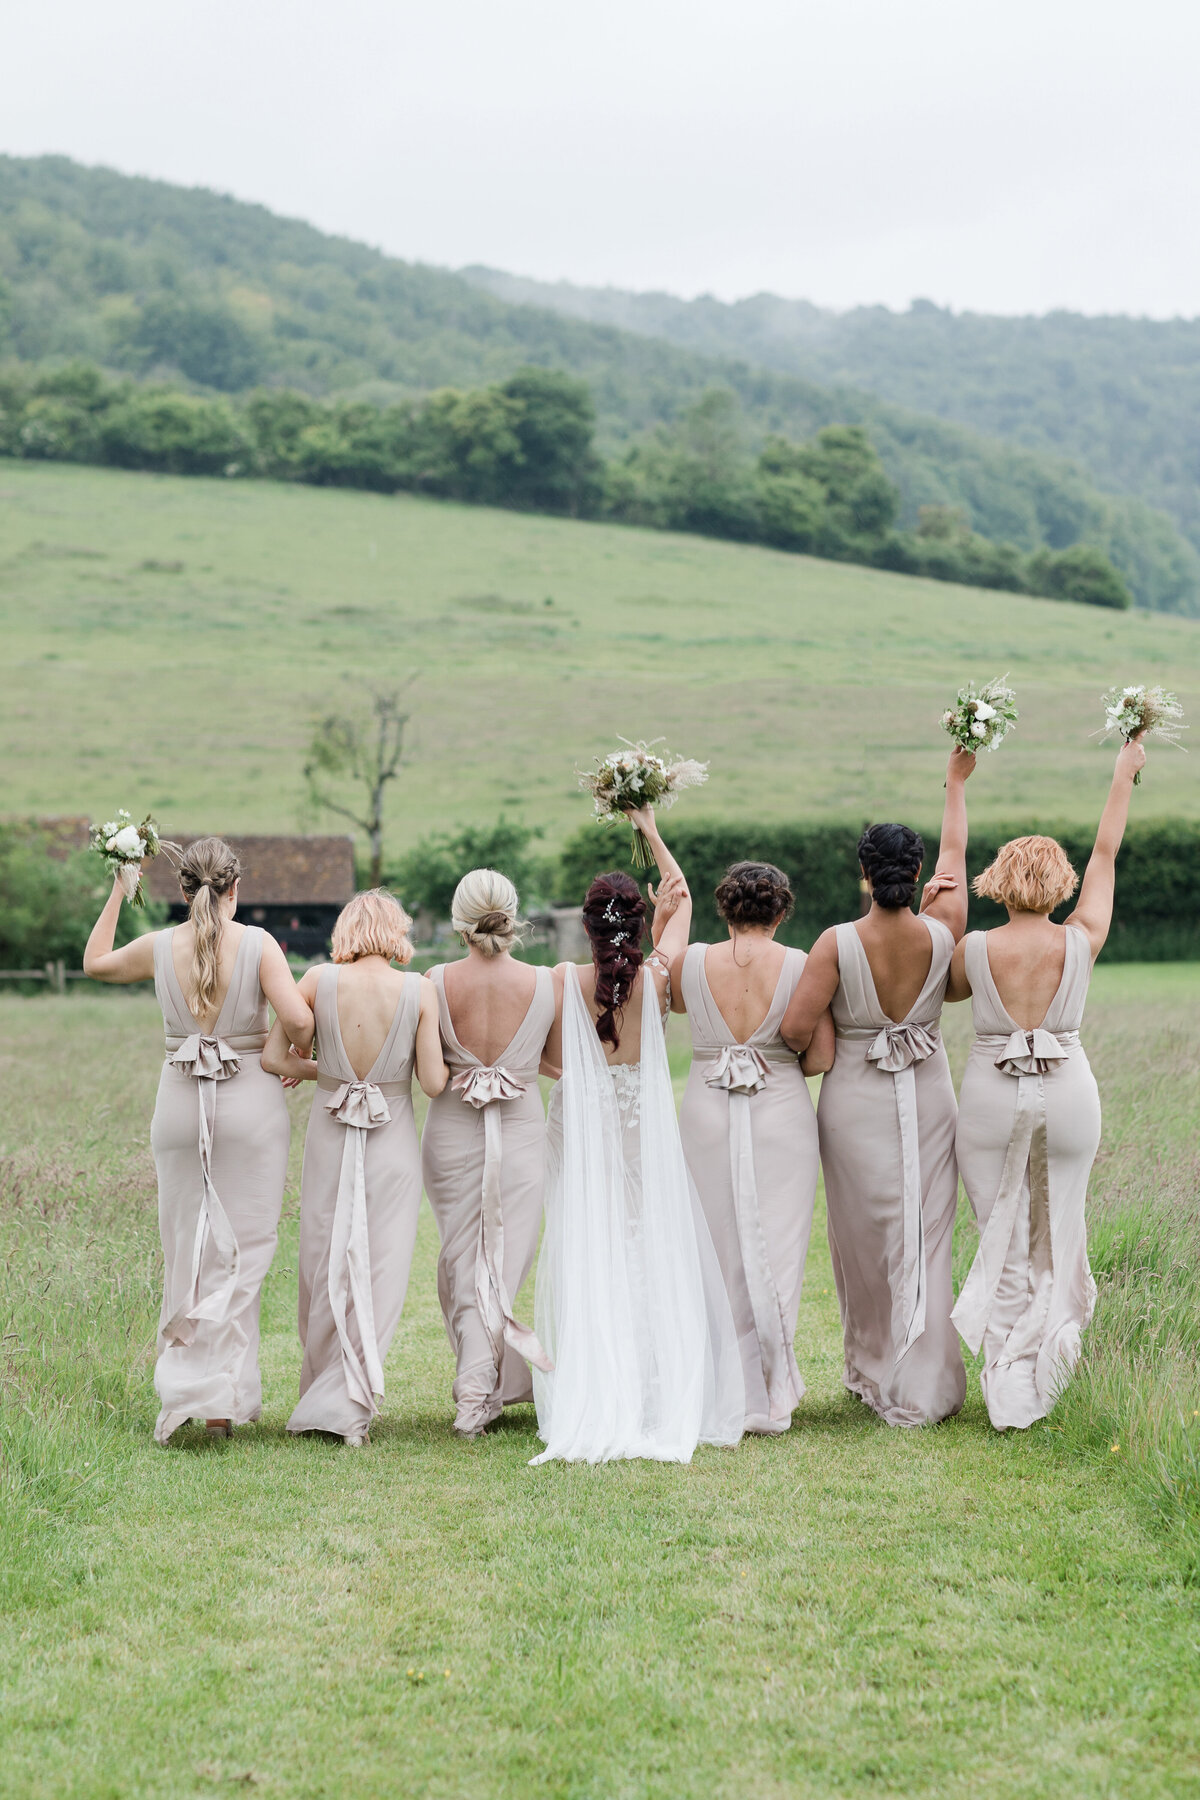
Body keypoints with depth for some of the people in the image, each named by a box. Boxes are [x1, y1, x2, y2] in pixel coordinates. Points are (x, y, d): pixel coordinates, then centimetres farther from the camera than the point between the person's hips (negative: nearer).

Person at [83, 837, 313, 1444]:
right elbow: (299, 1019, -19)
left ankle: (188, 1388, 14)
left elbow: (95, 962, 19)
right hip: (252, 1101, -2)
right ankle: (220, 1396, -7)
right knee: (243, 1252, 3)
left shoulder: (159, 947, 0)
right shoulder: (258, 944, -9)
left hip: (181, 1104, 3)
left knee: (188, 1250, 14)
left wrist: (119, 890, 22)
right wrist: (299, 1056, 2)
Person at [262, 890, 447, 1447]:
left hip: (329, 1137, 2)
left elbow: (273, 1058, -5)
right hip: (393, 1144, -1)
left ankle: (323, 1394, 25)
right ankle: (349, 1405, 6)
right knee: (380, 1274, 7)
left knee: (325, 1270, 14)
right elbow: (434, 1083, -9)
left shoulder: (320, 980, -6)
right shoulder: (419, 991, -9)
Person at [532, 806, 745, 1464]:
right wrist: (650, 829, 20)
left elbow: (549, 1058, 0)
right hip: (647, 1132, 0)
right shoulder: (657, 975, -6)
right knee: (654, 1264, 6)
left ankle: (591, 1414, 0)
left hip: (583, 1132, 0)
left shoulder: (565, 980, -8)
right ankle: (660, 1405, 6)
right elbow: (682, 897, 10)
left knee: (587, 1268, 1)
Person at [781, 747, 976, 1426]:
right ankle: (919, 1387, 6)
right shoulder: (942, 934, -9)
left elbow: (796, 1029, -21)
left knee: (865, 1241, 13)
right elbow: (955, 855, 8)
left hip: (856, 1103, -1)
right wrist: (957, 784, 22)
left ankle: (871, 1372, 26)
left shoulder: (838, 943, -16)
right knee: (924, 1241, 6)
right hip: (928, 1098, 1)